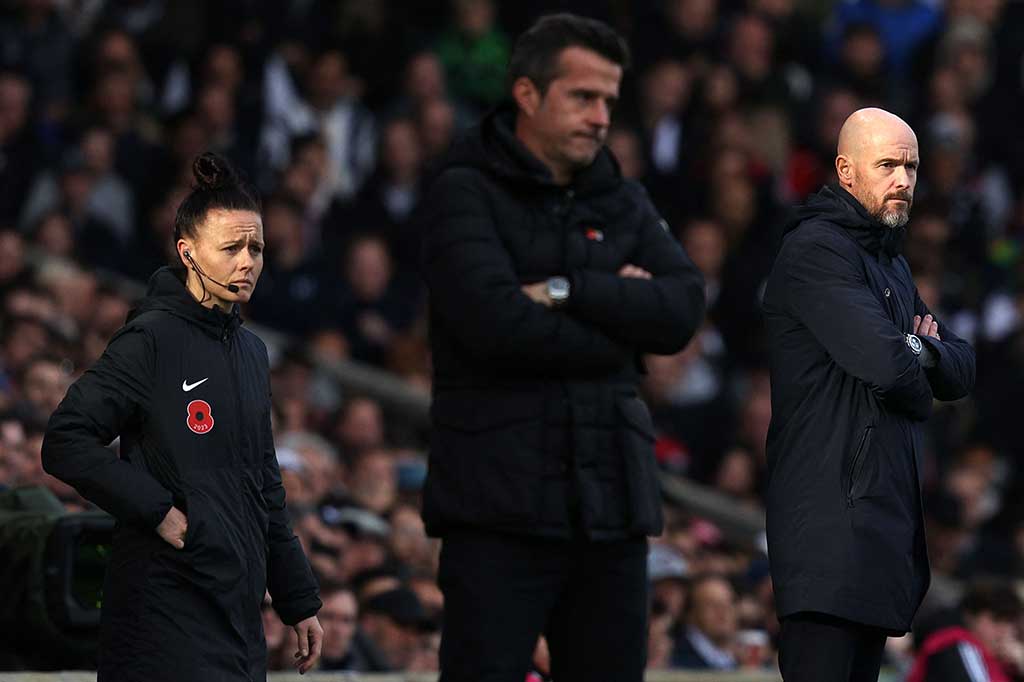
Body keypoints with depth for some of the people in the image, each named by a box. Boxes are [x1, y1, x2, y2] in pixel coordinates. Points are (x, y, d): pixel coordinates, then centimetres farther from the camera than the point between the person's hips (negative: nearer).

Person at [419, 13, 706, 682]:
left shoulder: (623, 202, 16)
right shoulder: (465, 194, -1)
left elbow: (683, 309, 0)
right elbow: (495, 322, -17)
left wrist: (565, 291, -11)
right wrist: (615, 311, -4)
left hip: (612, 501, 6)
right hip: (499, 502, -6)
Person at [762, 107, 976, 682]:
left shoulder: (892, 262, 24)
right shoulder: (817, 248, -9)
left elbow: (962, 370, 20)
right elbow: (885, 363, -20)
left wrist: (922, 349, -2)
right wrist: (920, 374, 2)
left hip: (888, 514, 10)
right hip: (832, 518, -10)